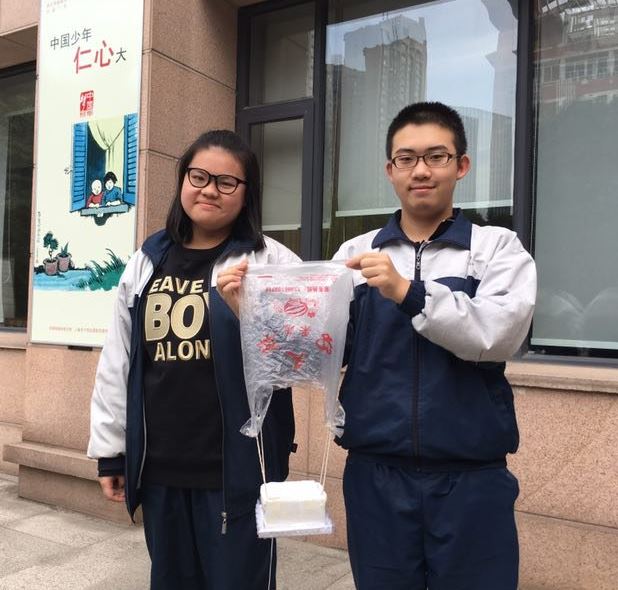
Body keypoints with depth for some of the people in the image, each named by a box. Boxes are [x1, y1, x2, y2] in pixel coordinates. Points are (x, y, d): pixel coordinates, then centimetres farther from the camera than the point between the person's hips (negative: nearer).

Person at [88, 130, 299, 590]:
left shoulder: (271, 262, -4)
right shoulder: (147, 262, 9)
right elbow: (117, 363, 12)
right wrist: (109, 448, 13)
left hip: (239, 466, -4)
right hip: (158, 466, 5)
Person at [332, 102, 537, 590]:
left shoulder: (498, 247, 1)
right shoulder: (356, 254, 6)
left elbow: (499, 335, -15)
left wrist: (407, 291, -24)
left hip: (471, 478, -1)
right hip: (376, 475, 2)